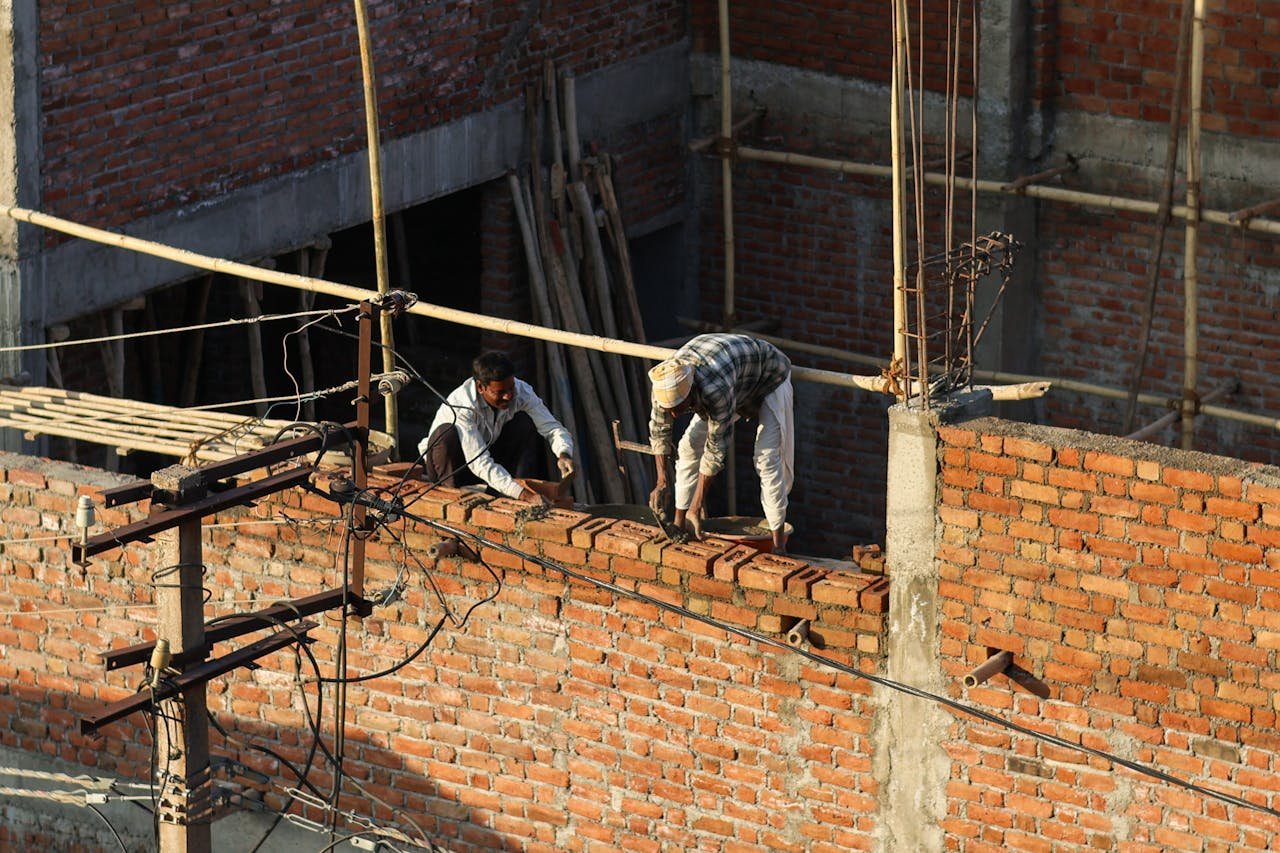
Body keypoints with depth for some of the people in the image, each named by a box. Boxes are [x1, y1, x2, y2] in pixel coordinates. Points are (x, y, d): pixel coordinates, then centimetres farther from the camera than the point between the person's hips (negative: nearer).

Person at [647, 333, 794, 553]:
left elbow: (716, 446, -35)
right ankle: (679, 525, 9)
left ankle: (779, 546, -16)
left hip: (769, 379, -7)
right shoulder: (664, 383, -27)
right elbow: (659, 430, -8)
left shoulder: (715, 390, -45)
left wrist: (697, 505, -29)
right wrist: (662, 481, -9)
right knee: (689, 446, -1)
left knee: (767, 457, -19)